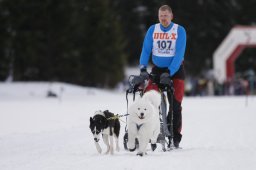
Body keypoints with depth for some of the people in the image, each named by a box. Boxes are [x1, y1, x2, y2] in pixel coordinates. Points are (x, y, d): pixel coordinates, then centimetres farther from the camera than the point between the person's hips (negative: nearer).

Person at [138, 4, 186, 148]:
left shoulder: (180, 31, -10)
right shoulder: (152, 30, -2)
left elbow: (179, 54, -17)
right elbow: (146, 50, -5)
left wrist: (168, 73, -26)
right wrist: (143, 68, -20)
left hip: (175, 69, -2)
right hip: (157, 69, 2)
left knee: (175, 105, -6)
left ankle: (175, 138, -1)